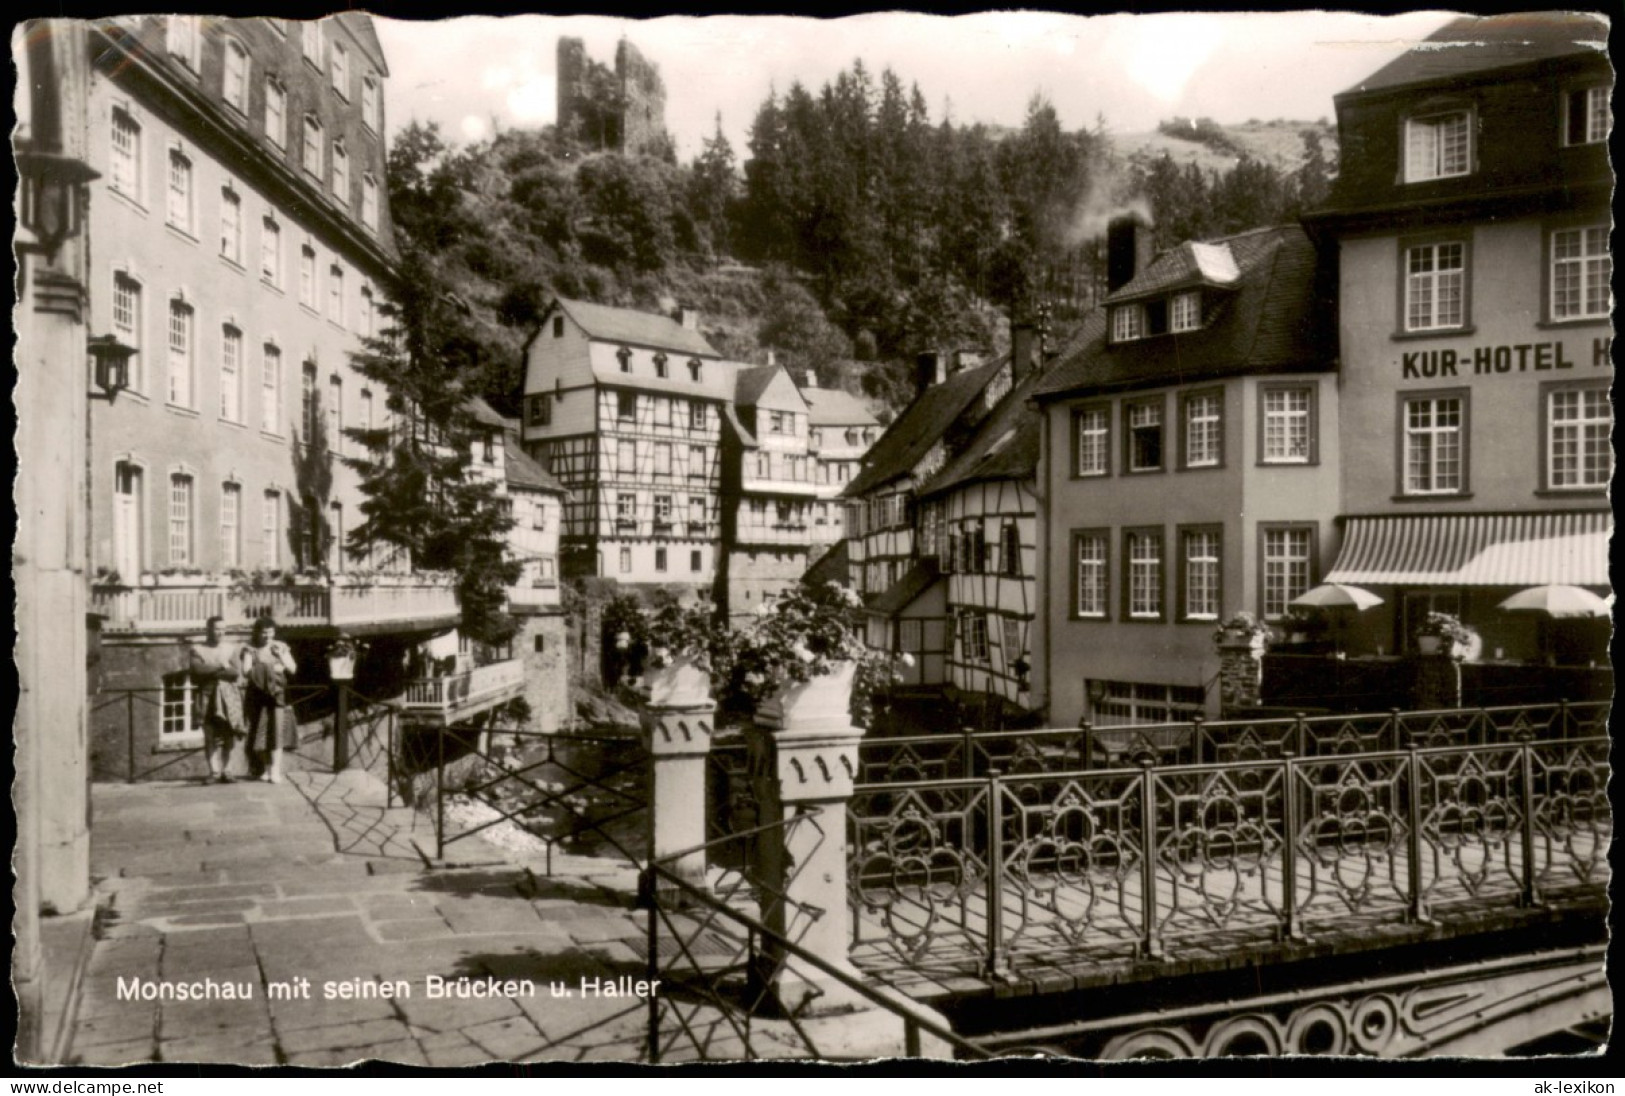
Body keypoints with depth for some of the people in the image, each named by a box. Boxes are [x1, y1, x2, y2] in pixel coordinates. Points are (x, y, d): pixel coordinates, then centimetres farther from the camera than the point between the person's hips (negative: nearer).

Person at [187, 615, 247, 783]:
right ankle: (215, 772, -5)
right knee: (211, 736, -6)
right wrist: (222, 667, -6)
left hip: (229, 696, 2)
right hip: (208, 696, -2)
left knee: (229, 736, -3)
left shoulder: (231, 649, 12)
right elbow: (197, 670, -9)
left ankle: (226, 771, 2)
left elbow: (236, 671, 0)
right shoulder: (197, 649, 7)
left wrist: (211, 671, -5)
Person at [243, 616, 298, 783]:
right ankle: (265, 767, 18)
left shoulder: (281, 647, 8)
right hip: (257, 693, 0)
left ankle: (275, 770, -14)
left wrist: (281, 656, -8)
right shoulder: (250, 649, 1)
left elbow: (293, 668, 6)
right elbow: (247, 671, -8)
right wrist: (266, 668, -19)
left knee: (277, 730, -11)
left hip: (277, 692, 0)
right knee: (259, 730, 3)